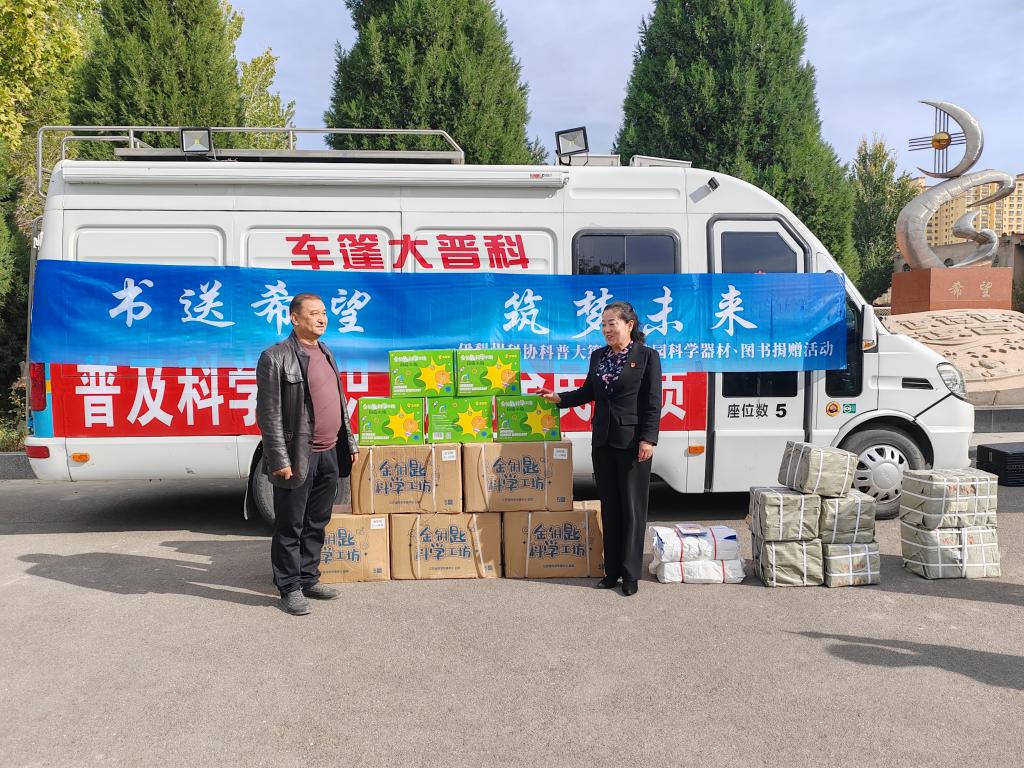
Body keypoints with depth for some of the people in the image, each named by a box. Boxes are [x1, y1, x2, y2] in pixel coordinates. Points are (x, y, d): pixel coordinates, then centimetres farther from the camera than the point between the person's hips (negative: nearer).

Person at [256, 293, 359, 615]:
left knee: (316, 524, 16)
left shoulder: (325, 353, 14)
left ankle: (308, 579, 29)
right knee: (290, 527, 5)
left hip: (329, 455, 7)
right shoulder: (276, 357, -10)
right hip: (298, 458, -7)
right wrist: (280, 460, -17)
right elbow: (269, 414, -13)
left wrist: (350, 443, 17)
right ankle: (290, 588, 17)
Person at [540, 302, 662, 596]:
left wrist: (648, 439, -16)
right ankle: (612, 570, 22)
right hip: (603, 440, 6)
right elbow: (589, 392, 18)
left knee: (632, 507, 2)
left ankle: (630, 574, 12)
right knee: (609, 506, 11)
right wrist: (559, 398, 7)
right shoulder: (598, 356, 9)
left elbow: (653, 403, -10)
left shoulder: (647, 356, -6)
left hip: (632, 441, -5)